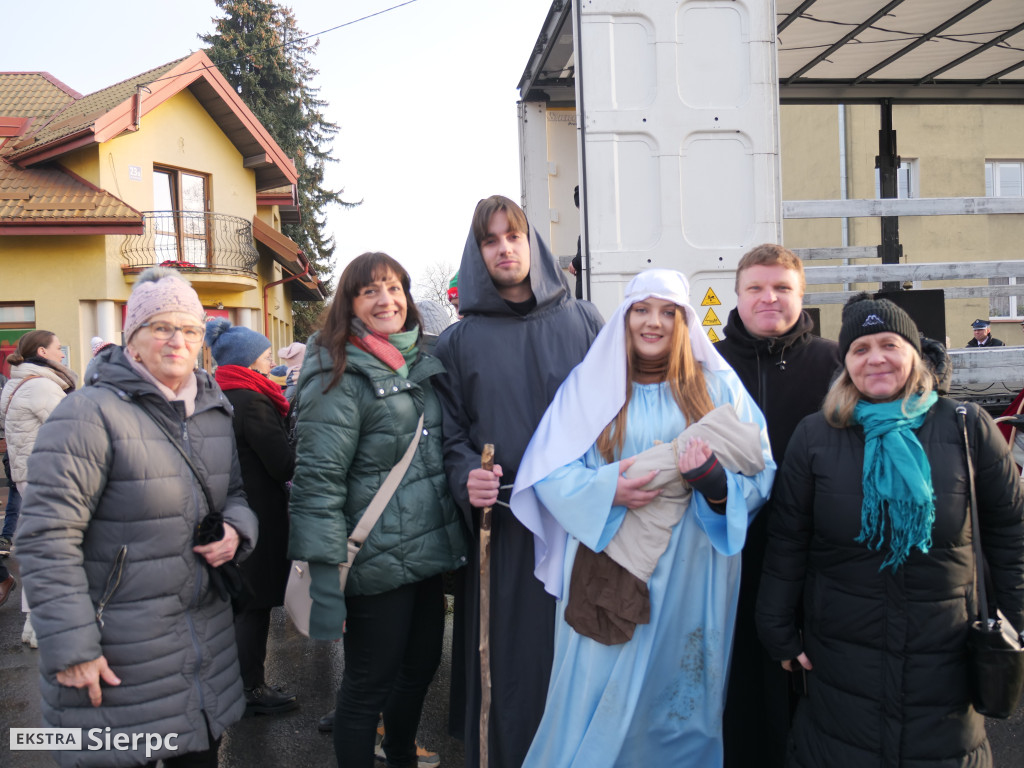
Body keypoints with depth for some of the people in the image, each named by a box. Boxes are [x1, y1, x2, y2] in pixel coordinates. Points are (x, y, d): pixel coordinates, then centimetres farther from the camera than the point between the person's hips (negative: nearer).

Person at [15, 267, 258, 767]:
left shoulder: (214, 412, 8)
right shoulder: (91, 413, -15)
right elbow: (46, 538, -17)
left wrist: (235, 529, -3)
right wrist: (69, 648, -18)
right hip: (118, 655, -6)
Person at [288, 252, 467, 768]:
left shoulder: (419, 363, 10)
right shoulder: (340, 377, -14)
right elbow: (317, 482, -18)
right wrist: (327, 583, -21)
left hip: (429, 552, 8)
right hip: (378, 565, -8)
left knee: (421, 666, 22)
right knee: (368, 685, 7)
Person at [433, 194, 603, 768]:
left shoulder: (583, 322, 7)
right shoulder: (459, 342, 7)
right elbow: (451, 431, 7)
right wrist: (466, 477, -12)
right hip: (502, 529, 0)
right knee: (508, 658, 5)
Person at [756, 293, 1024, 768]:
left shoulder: (968, 427, -4)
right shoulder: (815, 435, -4)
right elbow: (787, 540, -1)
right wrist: (780, 631, -1)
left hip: (944, 652, 1)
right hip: (840, 652, 0)